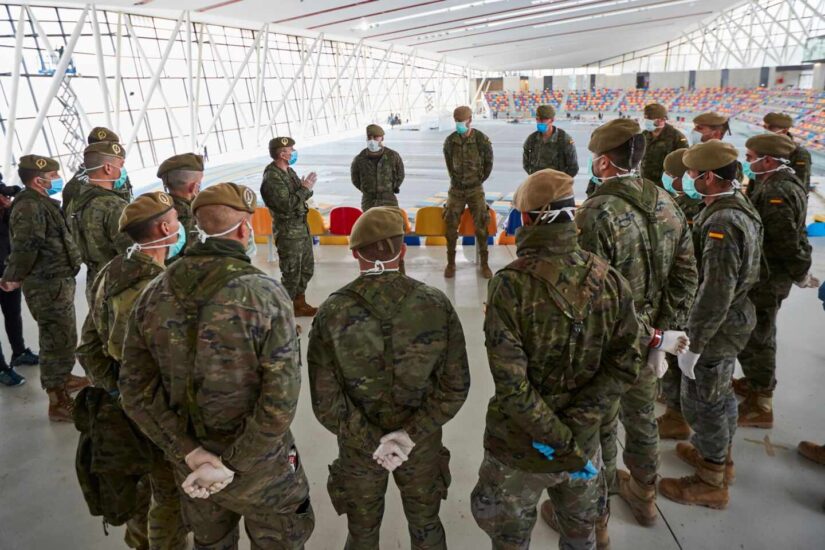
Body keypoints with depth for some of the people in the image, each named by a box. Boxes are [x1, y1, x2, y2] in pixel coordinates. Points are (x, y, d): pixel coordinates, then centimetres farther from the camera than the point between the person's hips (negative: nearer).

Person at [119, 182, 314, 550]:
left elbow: (135, 390, -7)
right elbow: (280, 400, -25)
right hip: (259, 466, -4)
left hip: (190, 465, 5)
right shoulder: (265, 294, -22)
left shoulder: (154, 293, -8)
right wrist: (231, 465, -16)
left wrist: (190, 453, -8)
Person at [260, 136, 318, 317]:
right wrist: (304, 189, -18)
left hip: (302, 226, 9)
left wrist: (307, 187, -7)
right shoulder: (272, 177, -19)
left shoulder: (289, 171, 9)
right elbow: (286, 204, -25)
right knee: (291, 274, -3)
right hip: (288, 231, -9)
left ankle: (299, 304, 35)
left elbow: (301, 197, 14)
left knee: (307, 268, 19)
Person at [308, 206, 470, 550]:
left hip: (358, 447, 0)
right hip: (423, 442, 1)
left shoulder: (332, 314, -20)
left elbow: (326, 403, -18)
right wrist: (411, 434, -14)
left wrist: (371, 443, -10)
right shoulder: (436, 305, -16)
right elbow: (455, 387, -15)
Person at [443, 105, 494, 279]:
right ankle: (451, 263, 13)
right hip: (456, 189, 2)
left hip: (475, 189, -1)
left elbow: (489, 163, 4)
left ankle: (484, 263, 11)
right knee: (451, 225, 0)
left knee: (481, 226, -2)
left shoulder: (482, 140, -10)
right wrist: (456, 180, 11)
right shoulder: (450, 141, -4)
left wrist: (479, 180, 8)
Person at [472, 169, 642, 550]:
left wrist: (561, 444, -17)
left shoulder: (510, 285, -22)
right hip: (584, 442, 3)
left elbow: (511, 383, -24)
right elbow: (624, 366, -11)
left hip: (518, 446, -3)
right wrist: (572, 427, -14)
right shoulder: (610, 281, -9)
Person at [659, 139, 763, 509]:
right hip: (733, 319, 10)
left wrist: (693, 344, -23)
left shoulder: (722, 223, -28)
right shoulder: (740, 207, 3)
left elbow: (716, 293, -29)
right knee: (719, 393, 25)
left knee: (701, 403, 5)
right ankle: (720, 456, 46)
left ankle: (712, 483, 22)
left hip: (716, 327, -10)